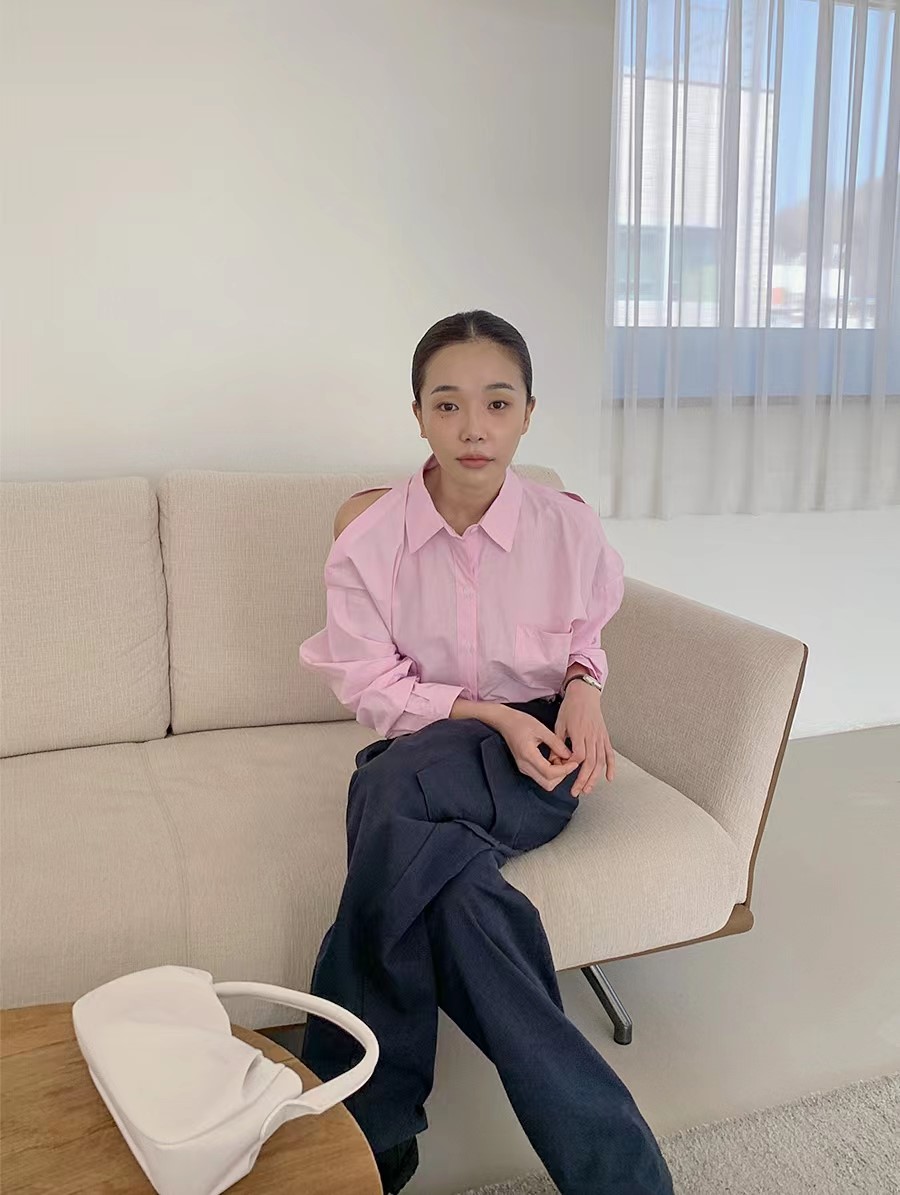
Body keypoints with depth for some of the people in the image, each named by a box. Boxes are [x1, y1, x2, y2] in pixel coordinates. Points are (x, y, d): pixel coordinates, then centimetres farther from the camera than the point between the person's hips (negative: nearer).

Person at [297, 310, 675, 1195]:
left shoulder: (569, 527, -7)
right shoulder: (369, 530, -9)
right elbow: (370, 688, -6)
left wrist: (581, 687, -10)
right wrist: (490, 715, -18)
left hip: (537, 756, -1)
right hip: (421, 755, 2)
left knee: (394, 793, -34)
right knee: (452, 889, -34)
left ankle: (369, 1124, -18)